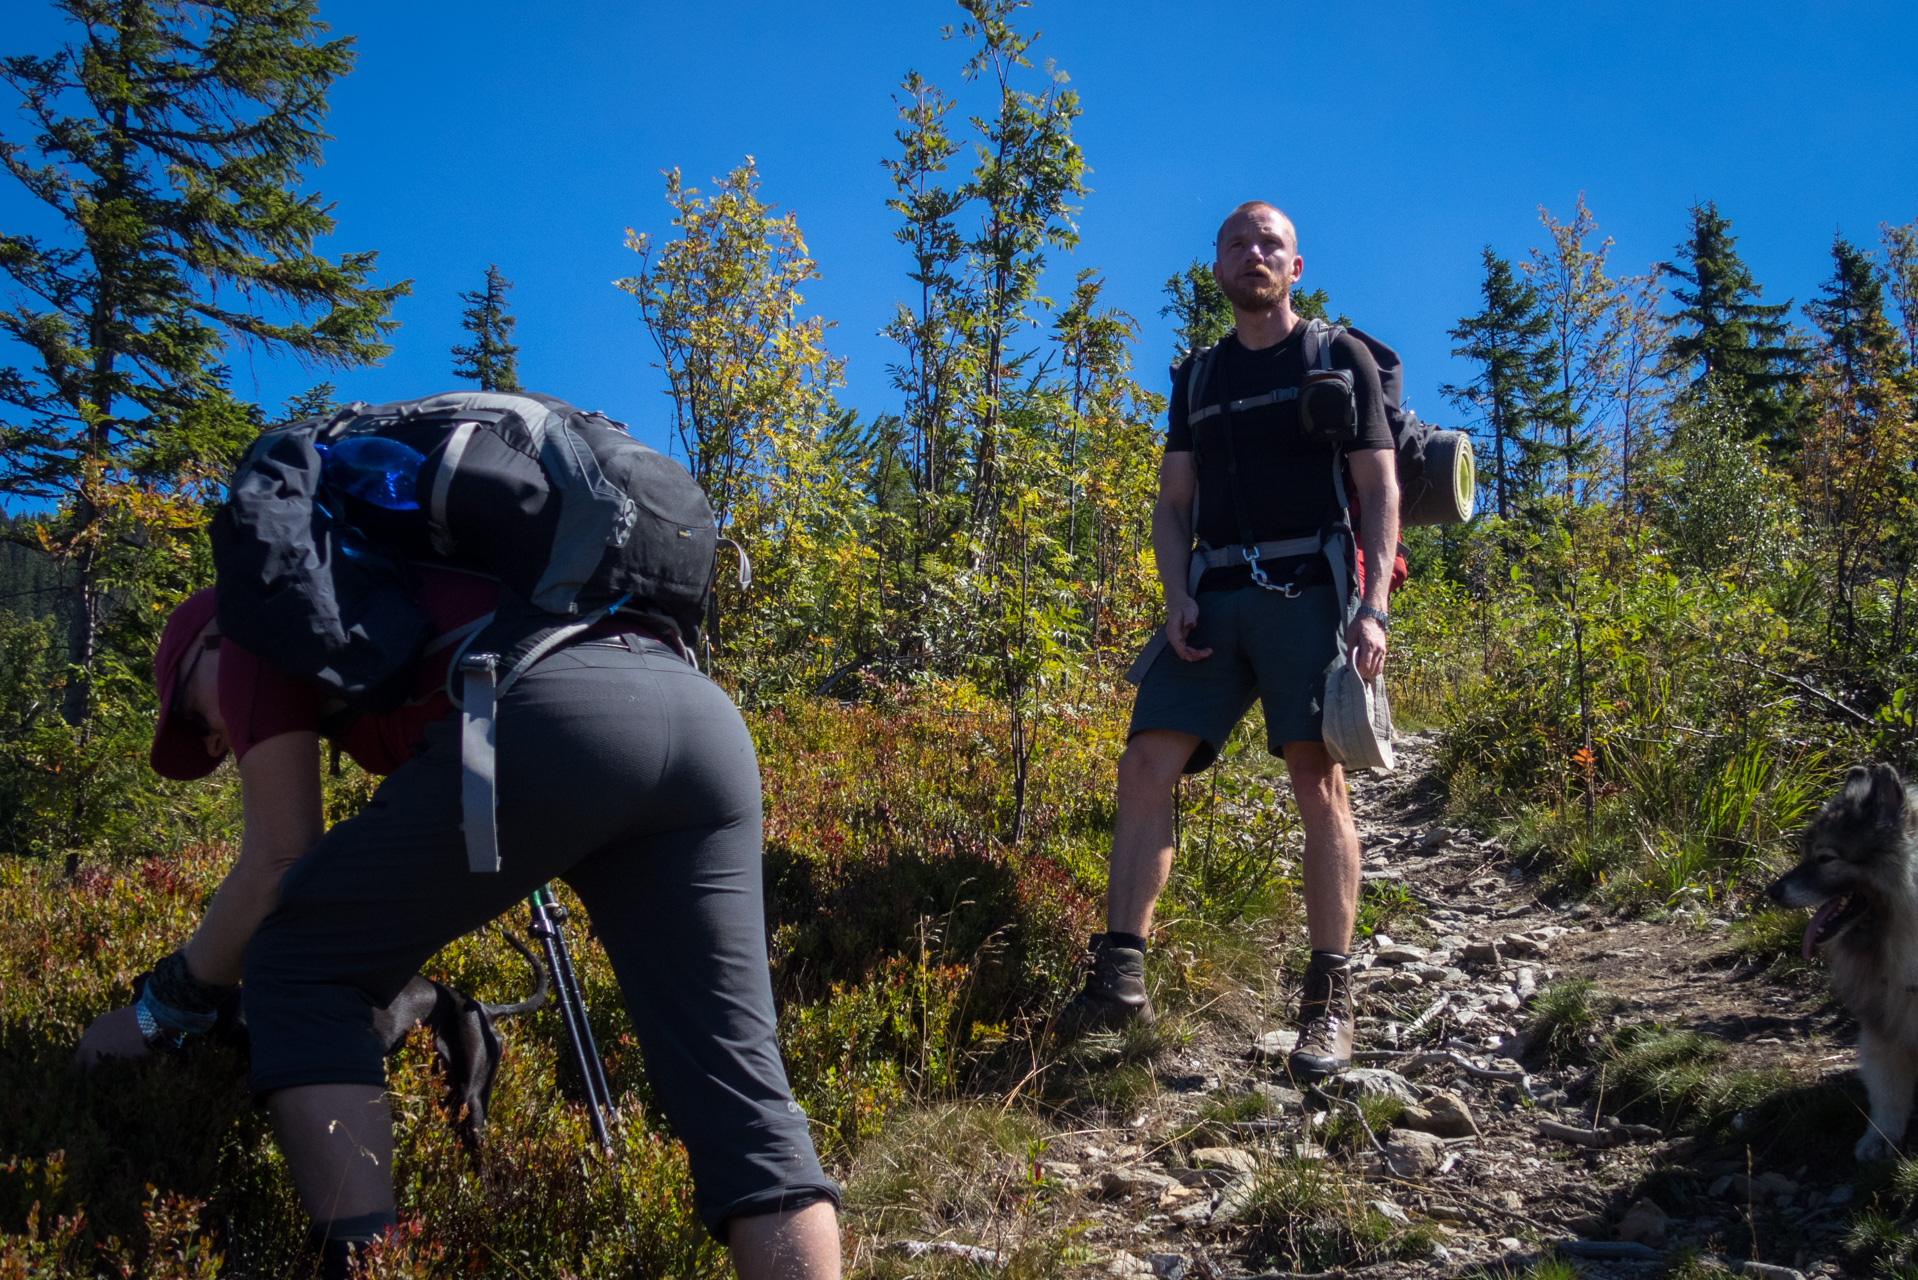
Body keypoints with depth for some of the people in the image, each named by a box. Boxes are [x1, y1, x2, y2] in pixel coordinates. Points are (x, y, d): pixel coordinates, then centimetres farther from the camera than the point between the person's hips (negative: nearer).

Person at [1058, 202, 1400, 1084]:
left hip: (1307, 591, -4)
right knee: (1147, 761, -9)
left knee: (1318, 780, -9)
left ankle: (1330, 1002, -1)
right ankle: (1120, 975, -8)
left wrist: (1373, 607, -11)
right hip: (1214, 598, 4)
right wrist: (1176, 597, -1)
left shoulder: (1339, 358, 7)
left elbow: (1379, 489, 1)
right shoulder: (1196, 379, 20)